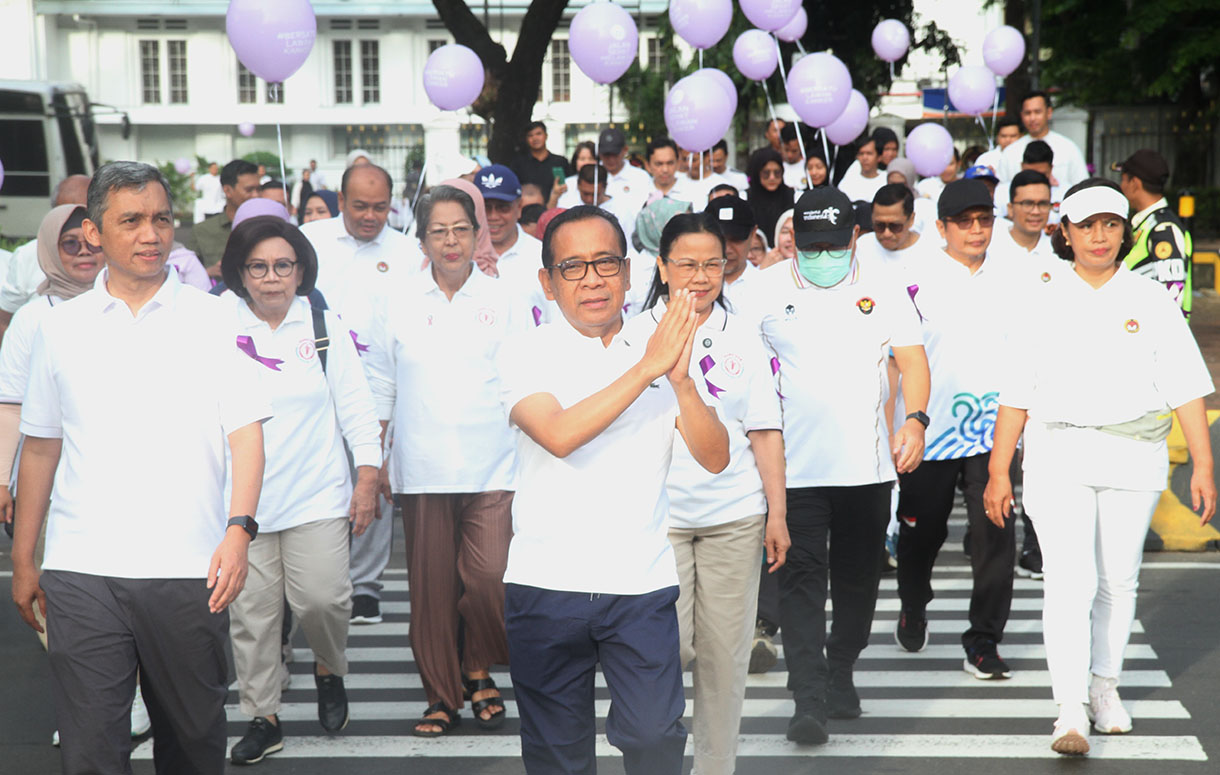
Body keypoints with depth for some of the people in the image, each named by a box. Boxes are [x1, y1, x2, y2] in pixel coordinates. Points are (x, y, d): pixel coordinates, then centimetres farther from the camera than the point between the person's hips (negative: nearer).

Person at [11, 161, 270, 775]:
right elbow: (40, 447, 15)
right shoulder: (59, 328, 10)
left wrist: (239, 529, -16)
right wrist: (23, 560, 14)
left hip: (188, 569, -1)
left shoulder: (212, 320, 5)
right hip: (81, 570, 1)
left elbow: (245, 430, -1)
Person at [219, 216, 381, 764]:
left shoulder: (325, 327, 6)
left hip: (317, 495, 0)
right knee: (251, 611, 2)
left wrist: (368, 477, 1)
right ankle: (262, 716, 17)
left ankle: (329, 669, 24)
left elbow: (356, 406, 7)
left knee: (321, 599, -8)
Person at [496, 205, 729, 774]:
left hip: (642, 584, 1)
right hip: (546, 583, -1)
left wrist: (681, 380, -17)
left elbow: (714, 458, -1)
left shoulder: (659, 351, 8)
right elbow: (558, 435, -20)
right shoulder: (527, 354, 0)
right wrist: (646, 370, -19)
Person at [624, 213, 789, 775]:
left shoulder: (741, 338, 8)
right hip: (658, 514, -2)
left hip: (734, 516, 2)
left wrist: (776, 514, 4)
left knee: (726, 652, 5)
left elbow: (765, 432, 8)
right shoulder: (635, 337, 2)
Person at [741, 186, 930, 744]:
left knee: (858, 574, 13)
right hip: (794, 465, -2)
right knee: (801, 578, -8)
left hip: (868, 464, 3)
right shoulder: (767, 289, 1)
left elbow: (912, 358, 4)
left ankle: (840, 673, 32)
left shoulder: (881, 289, 6)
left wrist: (915, 419, -12)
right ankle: (808, 699, -9)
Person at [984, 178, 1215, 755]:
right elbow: (1015, 391, 3)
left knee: (1117, 581, 11)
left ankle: (1105, 686, 30)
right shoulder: (1040, 297, 3)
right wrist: (998, 470, 1)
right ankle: (1071, 712, -12)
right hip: (1058, 453, -2)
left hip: (1134, 456, 2)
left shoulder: (1151, 301, 5)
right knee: (1069, 582, -11)